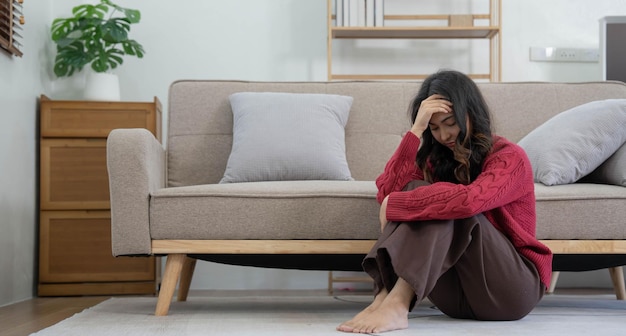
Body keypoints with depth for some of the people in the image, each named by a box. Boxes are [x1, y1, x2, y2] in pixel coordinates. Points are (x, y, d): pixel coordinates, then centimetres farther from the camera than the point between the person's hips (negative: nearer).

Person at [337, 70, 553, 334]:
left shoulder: (509, 157, -7)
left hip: (513, 288, -4)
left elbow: (469, 201, -30)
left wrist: (394, 205, -24)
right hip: (459, 297, 5)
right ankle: (385, 296, -35)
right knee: (417, 193, -17)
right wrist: (416, 130, -13)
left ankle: (396, 304, -40)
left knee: (444, 205, -25)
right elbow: (386, 192, -9)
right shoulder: (437, 158, 10)